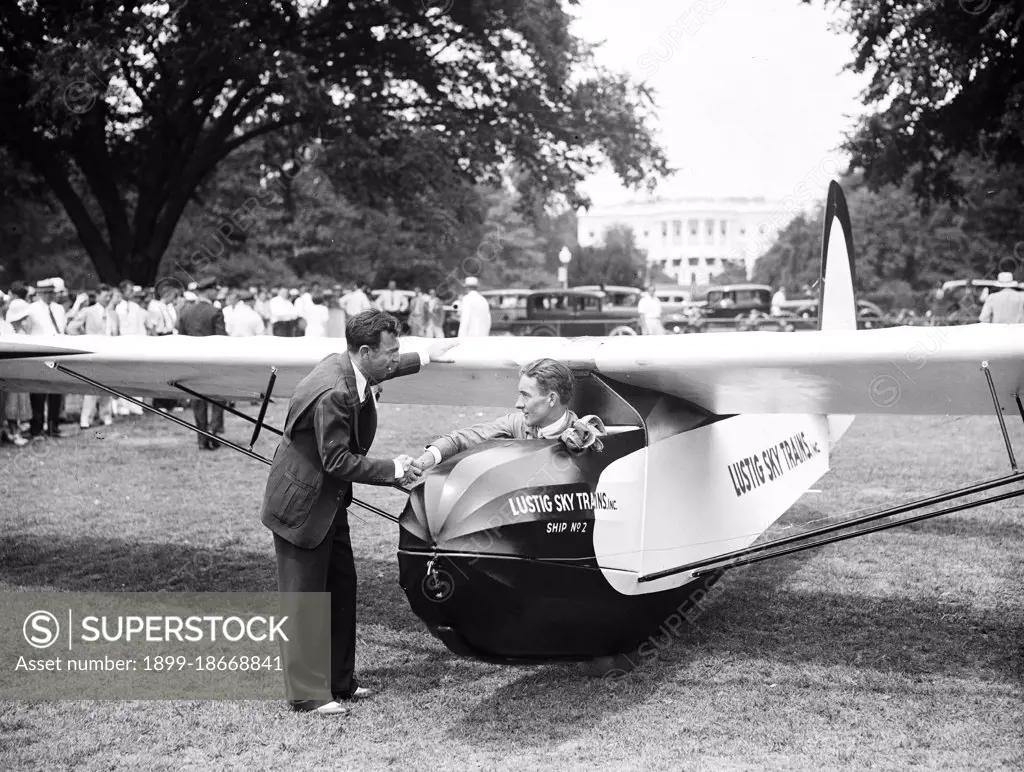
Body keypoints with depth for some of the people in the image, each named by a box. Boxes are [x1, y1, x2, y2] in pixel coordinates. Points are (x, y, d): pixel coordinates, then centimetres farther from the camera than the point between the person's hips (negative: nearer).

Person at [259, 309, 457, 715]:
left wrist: (425, 358, 27)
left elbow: (379, 372, 23)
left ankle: (339, 680, 29)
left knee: (341, 590, 16)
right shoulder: (332, 393, -31)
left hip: (329, 502, 10)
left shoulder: (345, 366, -3)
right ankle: (306, 693, 12)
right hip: (302, 506, -10)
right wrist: (393, 469, -19)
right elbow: (337, 461, -27)